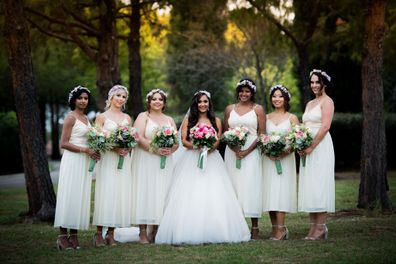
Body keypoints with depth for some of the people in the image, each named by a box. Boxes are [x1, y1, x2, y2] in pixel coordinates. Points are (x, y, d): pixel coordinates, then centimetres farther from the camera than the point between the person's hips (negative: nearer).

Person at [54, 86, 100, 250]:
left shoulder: (86, 118, 17)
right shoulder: (71, 117, -6)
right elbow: (64, 143, -12)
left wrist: (92, 152, 3)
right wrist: (84, 150, -17)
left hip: (84, 161, 8)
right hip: (72, 161, -8)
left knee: (80, 197, 6)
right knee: (69, 196, -7)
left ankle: (73, 235, 8)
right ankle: (62, 235, -5)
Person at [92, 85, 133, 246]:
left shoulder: (127, 118, 16)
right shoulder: (102, 117, 3)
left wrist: (127, 149, -5)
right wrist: (114, 148, -17)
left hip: (124, 160, 4)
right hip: (107, 159, -4)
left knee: (121, 194, -1)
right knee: (105, 193, -9)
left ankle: (111, 233, 4)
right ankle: (99, 233, -4)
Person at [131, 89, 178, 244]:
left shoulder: (169, 120, 18)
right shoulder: (143, 116, 4)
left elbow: (176, 142, 10)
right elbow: (139, 138, -10)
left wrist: (170, 150, -12)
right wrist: (155, 149, -20)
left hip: (165, 162, 4)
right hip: (145, 161, -4)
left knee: (161, 193, 1)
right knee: (145, 192, -7)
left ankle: (156, 231, 5)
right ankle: (143, 233, -8)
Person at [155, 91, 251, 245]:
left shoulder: (215, 121, 13)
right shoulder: (188, 120, 11)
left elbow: (218, 141, 5)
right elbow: (184, 141, 3)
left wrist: (209, 148, -15)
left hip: (211, 159, 1)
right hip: (191, 159, -1)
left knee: (213, 195, -8)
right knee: (189, 196, -9)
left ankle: (214, 231, -6)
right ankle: (189, 231, -10)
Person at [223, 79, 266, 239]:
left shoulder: (258, 109, 5)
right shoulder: (230, 109, 13)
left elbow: (262, 134, -1)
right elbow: (225, 132, 9)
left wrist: (247, 151, -13)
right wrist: (235, 149, -9)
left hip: (251, 152, -3)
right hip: (232, 152, 3)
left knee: (251, 186, -8)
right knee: (234, 186, 1)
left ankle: (255, 228, -5)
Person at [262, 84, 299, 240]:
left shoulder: (292, 118, 5)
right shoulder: (266, 118, 13)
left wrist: (283, 153, -16)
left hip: (285, 158, -3)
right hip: (268, 159, 3)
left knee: (281, 191, -10)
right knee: (269, 192, -1)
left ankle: (280, 229, -11)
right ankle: (275, 229, 3)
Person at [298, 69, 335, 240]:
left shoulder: (327, 101, -5)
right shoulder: (309, 104, 20)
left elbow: (325, 126, -15)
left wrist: (311, 147, -17)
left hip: (321, 147, -8)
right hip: (307, 148, 8)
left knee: (319, 186, -9)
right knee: (308, 186, 5)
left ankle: (321, 227, -6)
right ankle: (313, 227, 7)